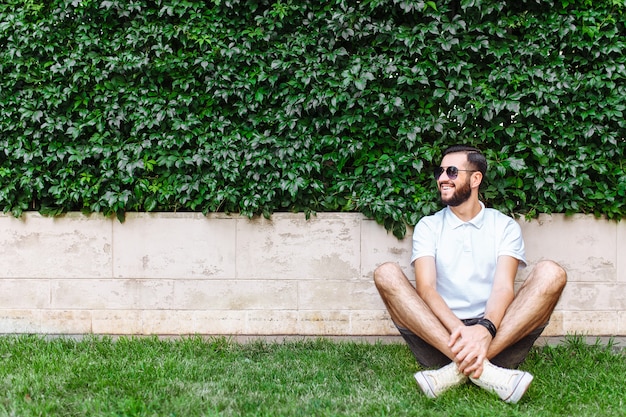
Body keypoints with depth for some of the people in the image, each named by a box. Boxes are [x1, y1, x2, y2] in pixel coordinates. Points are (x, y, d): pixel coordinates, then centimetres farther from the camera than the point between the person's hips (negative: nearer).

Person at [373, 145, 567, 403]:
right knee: (386, 274, -22)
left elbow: (503, 287, -5)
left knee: (551, 274, -20)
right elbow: (425, 288, -5)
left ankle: (459, 370, -33)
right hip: (441, 336, 0)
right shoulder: (428, 226, 12)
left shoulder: (505, 226, 11)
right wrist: (458, 330, -26)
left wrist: (485, 329, -28)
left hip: (497, 338, 0)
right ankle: (484, 370, -38)